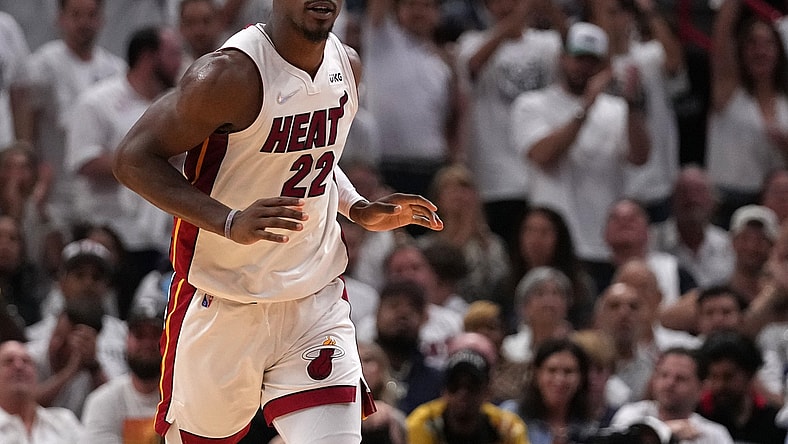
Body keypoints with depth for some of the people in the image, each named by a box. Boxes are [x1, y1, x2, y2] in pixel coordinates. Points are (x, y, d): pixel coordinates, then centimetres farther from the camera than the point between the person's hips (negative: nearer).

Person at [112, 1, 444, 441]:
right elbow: (134, 158, -18)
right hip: (222, 304, -5)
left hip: (317, 304, 5)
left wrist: (360, 210, 7)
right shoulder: (231, 74, -19)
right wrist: (229, 222, -29)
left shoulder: (346, 65, 4)